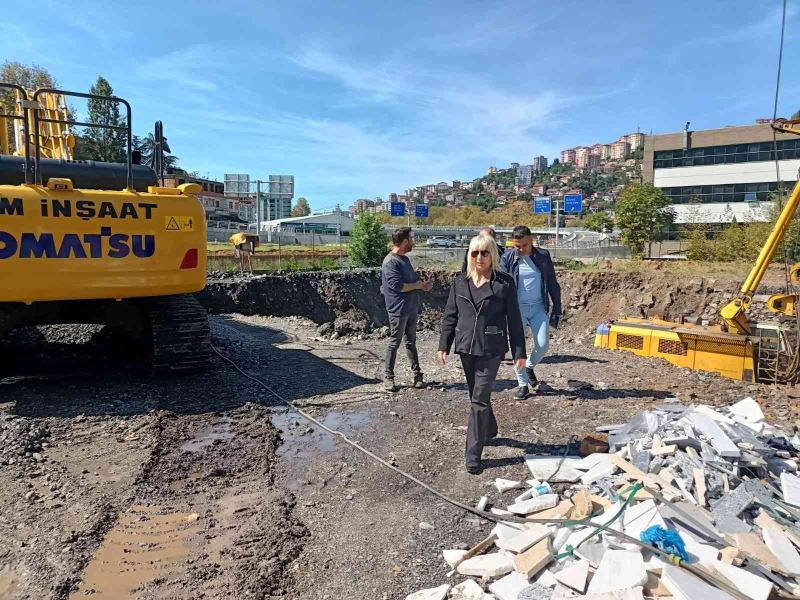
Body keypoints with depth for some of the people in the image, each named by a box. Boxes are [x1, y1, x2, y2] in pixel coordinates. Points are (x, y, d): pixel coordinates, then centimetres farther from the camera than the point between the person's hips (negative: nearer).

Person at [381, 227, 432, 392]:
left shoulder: (405, 259, 14)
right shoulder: (390, 262, -16)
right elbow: (398, 285, -23)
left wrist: (423, 285, -1)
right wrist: (417, 285, -10)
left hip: (412, 309, 8)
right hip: (399, 310, -8)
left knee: (411, 342, 13)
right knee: (394, 343, 1)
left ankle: (417, 374, 19)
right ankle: (388, 377, 12)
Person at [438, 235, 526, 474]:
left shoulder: (504, 283, -6)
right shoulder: (460, 281, 4)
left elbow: (514, 319, -3)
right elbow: (450, 315, 8)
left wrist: (519, 352, -3)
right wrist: (444, 345, 4)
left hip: (491, 349, -4)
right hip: (466, 347, 4)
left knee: (479, 400, -5)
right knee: (477, 395, 19)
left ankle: (473, 455, 3)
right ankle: (489, 430, 44)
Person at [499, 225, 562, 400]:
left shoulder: (543, 256, 2)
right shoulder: (507, 258, -2)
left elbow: (553, 284, 7)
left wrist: (557, 310, 4)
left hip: (539, 307, 1)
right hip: (517, 307, -1)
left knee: (543, 345, -5)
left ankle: (529, 366, 27)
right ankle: (522, 384, 11)